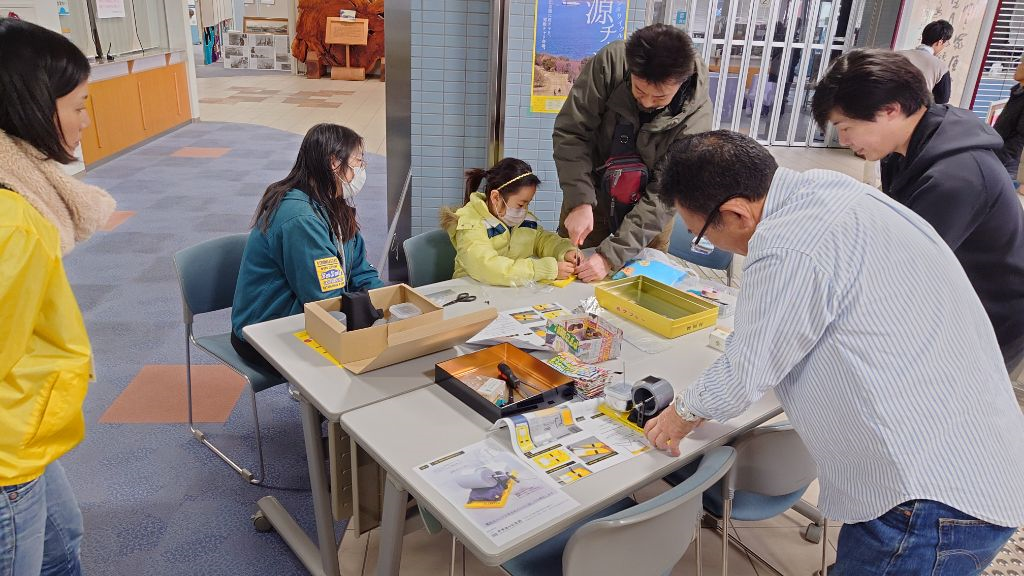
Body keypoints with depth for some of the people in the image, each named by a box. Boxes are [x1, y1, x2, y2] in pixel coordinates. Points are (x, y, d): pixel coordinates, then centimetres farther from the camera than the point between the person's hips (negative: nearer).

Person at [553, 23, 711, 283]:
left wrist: (612, 255, -31)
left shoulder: (697, 115, -26)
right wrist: (580, 201, -32)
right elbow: (571, 132, -21)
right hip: (592, 191, 1)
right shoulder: (611, 62, -25)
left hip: (646, 209, 0)